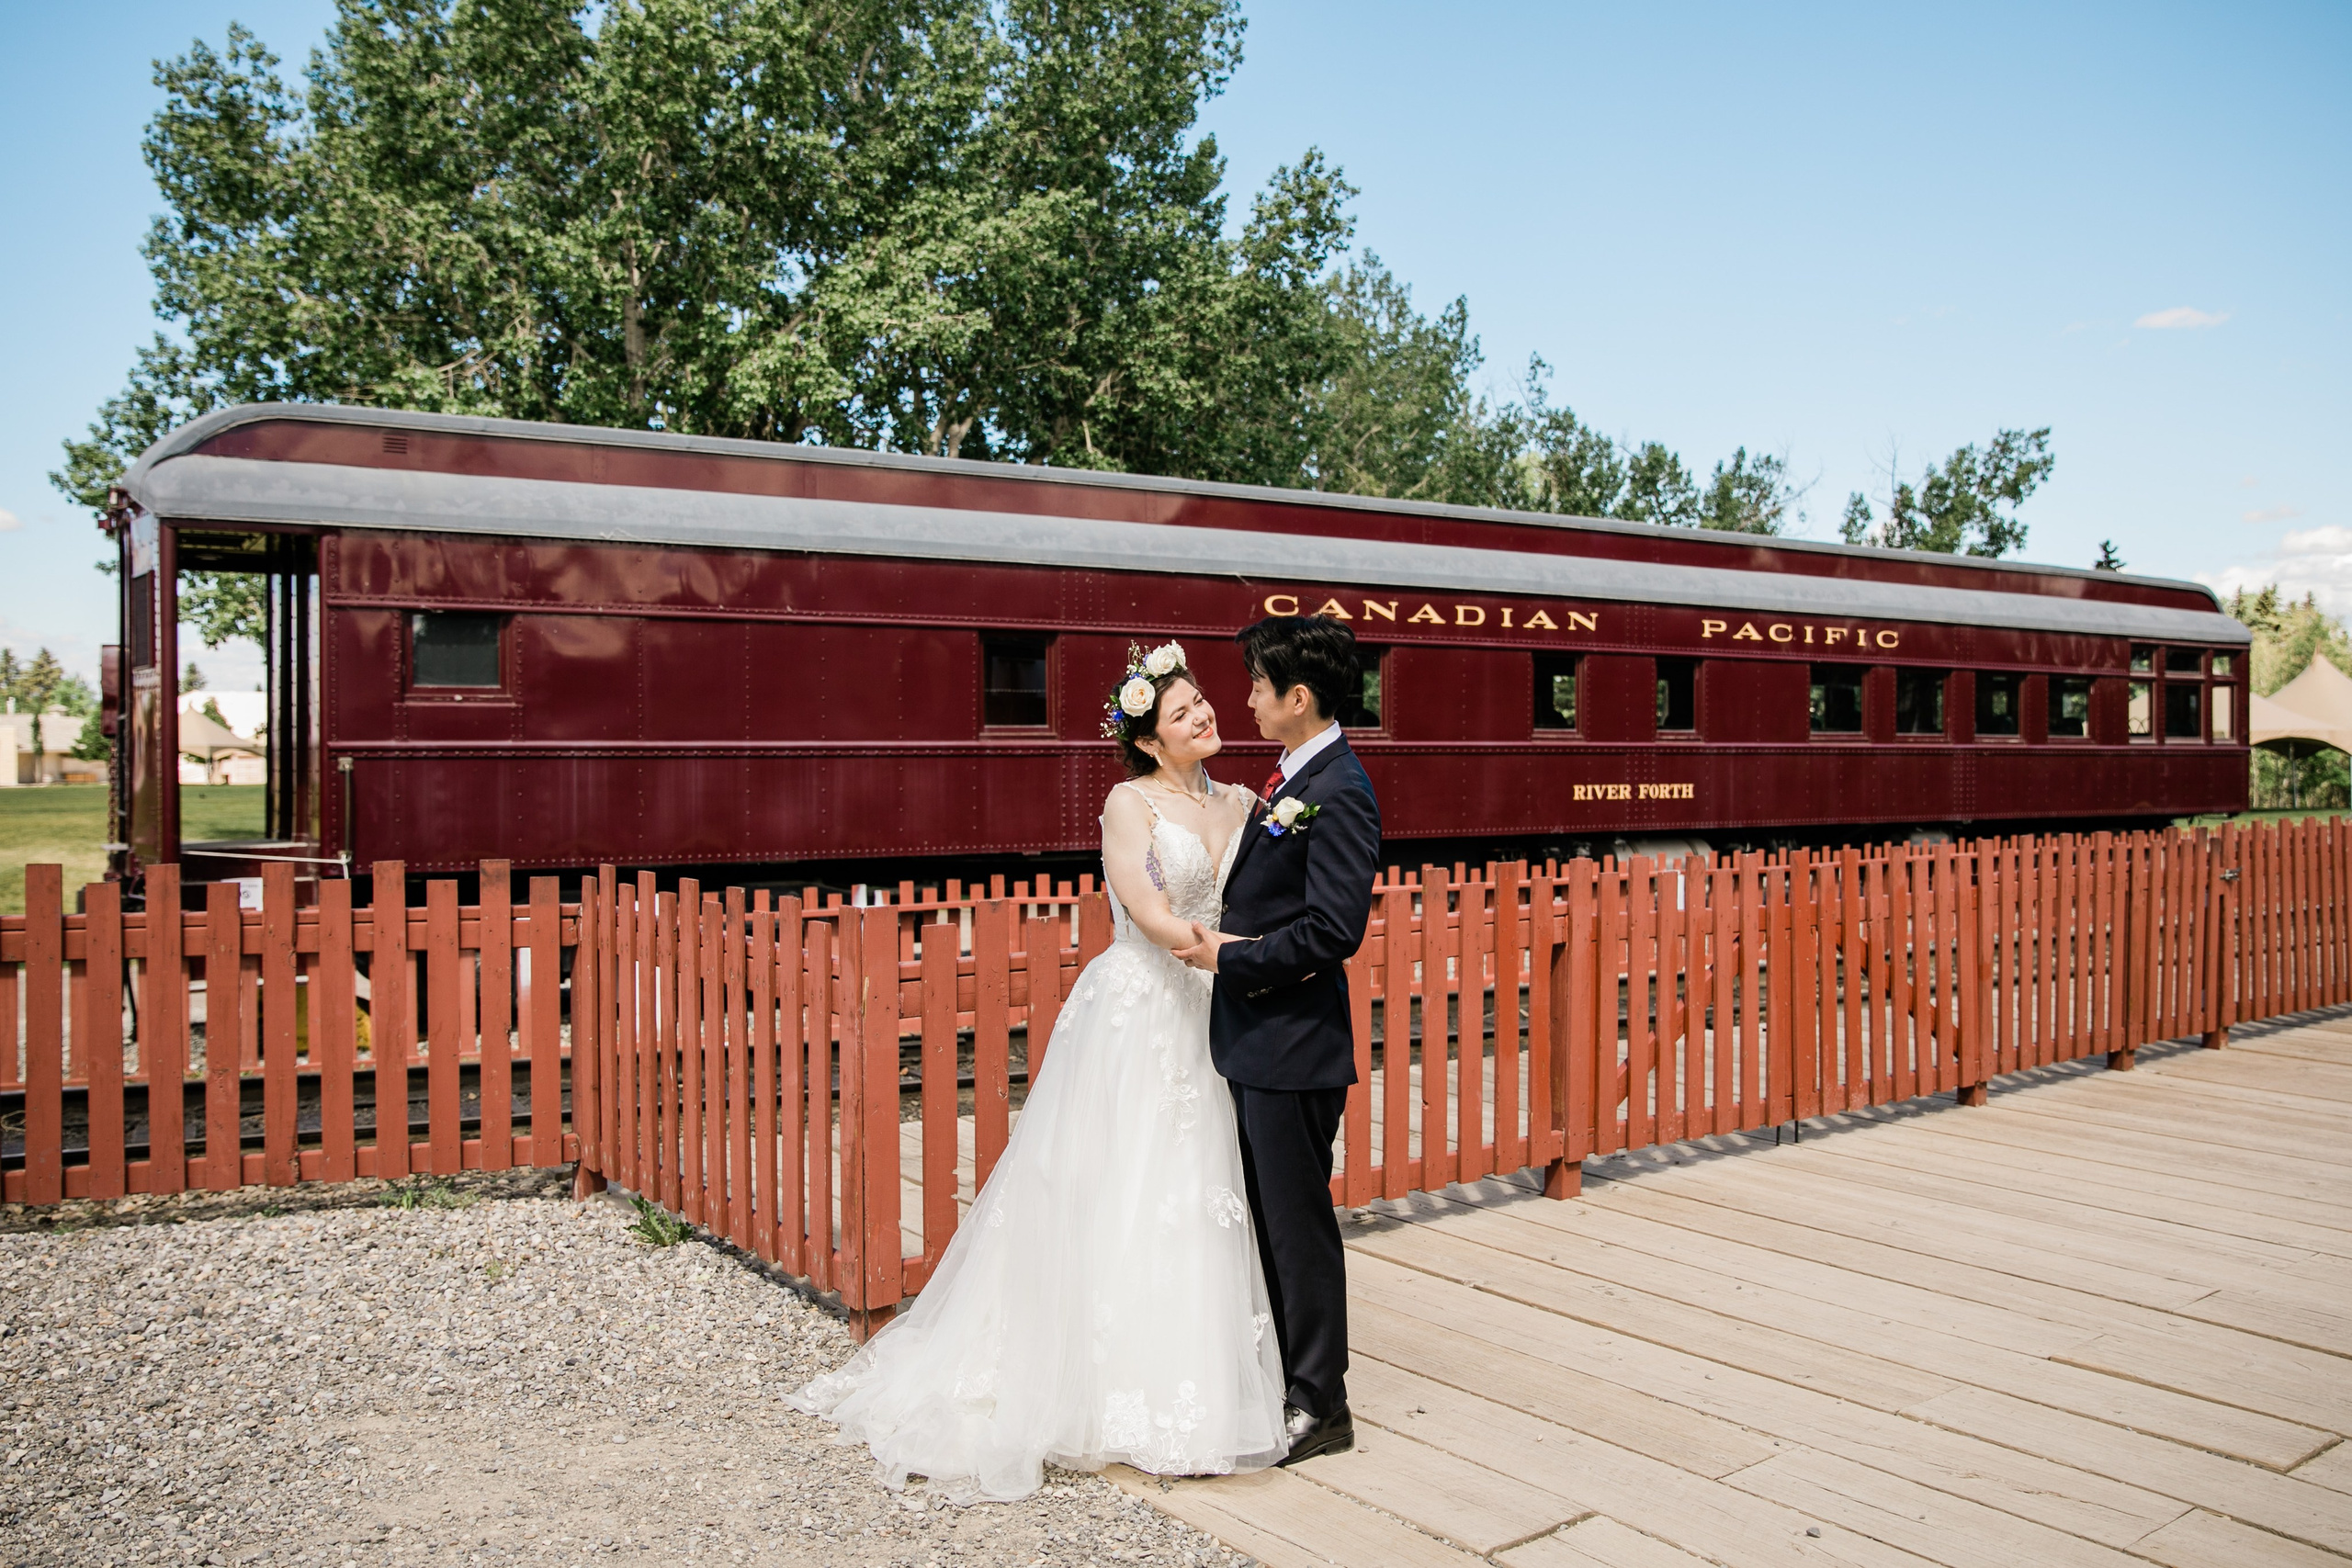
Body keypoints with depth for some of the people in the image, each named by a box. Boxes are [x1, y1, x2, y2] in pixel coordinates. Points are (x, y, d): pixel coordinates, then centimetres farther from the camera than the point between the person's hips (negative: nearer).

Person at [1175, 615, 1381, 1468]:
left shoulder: (1338, 792, -19)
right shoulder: (1289, 779, 11)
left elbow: (1336, 928, -25)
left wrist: (1231, 958, -17)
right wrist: (1223, 943, 5)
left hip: (1294, 1041, -10)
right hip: (1256, 1039, 10)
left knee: (1299, 1221, 2)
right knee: (1269, 1217, 19)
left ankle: (1318, 1407, 17)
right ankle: (1284, 1374, 34)